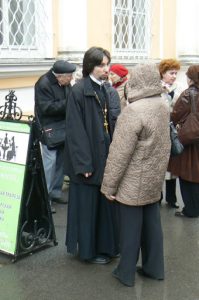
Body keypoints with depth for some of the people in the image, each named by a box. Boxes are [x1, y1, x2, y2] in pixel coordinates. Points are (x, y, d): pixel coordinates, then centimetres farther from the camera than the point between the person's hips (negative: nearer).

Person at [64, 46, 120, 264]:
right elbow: (75, 130, -17)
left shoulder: (105, 89, 8)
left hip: (106, 155, 7)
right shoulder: (79, 90, -14)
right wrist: (84, 163, -19)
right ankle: (87, 249, 21)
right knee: (87, 203, 5)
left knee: (105, 202, 15)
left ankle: (104, 245, 31)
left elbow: (113, 121, 12)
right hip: (88, 158, -7)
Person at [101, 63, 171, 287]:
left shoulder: (133, 111, -23)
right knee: (151, 222, 16)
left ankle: (126, 272, 18)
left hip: (134, 181, -7)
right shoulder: (163, 106, 2)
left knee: (131, 225, 5)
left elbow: (120, 153, -21)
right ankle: (154, 268, 28)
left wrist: (108, 184, -14)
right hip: (155, 177, 7)